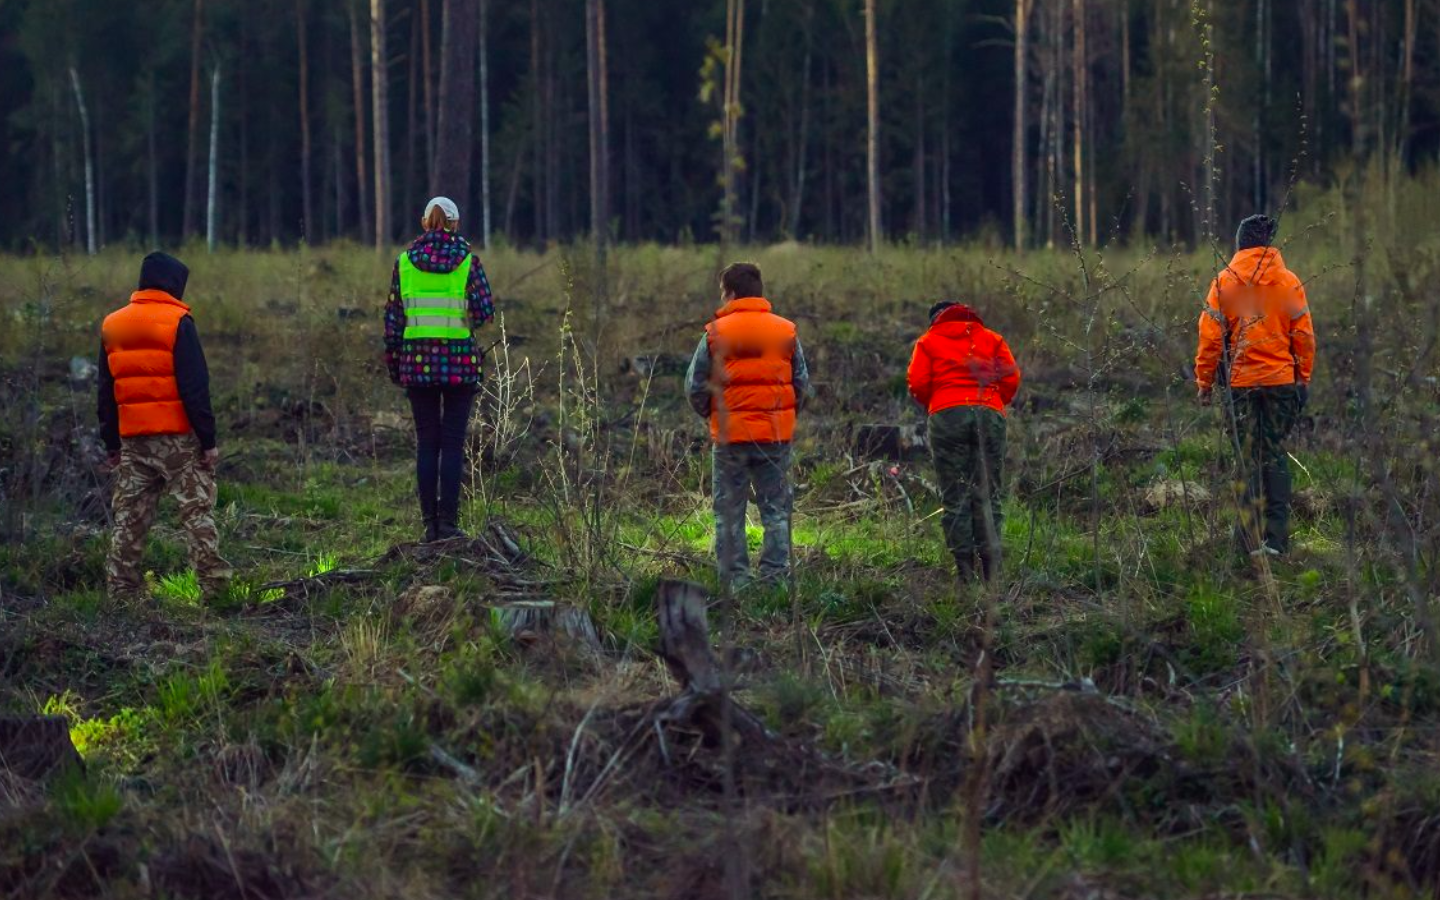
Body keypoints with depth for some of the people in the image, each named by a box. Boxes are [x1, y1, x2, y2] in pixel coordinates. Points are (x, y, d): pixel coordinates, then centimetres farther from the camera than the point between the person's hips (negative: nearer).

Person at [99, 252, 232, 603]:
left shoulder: (112, 326, 10)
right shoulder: (177, 323, -8)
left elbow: (106, 392, 14)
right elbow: (195, 386, -11)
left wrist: (112, 443, 19)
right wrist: (208, 439, -8)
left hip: (132, 438, 5)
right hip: (177, 436, -5)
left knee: (129, 516, 8)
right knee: (197, 509, 0)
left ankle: (121, 591, 7)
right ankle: (214, 583, -5)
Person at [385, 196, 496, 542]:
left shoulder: (405, 261, 3)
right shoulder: (467, 260, -3)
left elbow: (393, 317, 3)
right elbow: (484, 311, -8)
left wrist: (394, 363, 10)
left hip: (417, 359, 2)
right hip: (459, 359, -2)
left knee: (426, 444, 7)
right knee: (453, 443, 2)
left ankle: (430, 523, 5)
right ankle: (449, 522, -3)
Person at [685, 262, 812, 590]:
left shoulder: (716, 333, -4)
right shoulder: (786, 332, 3)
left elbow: (695, 386, 0)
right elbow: (802, 384, 7)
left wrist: (709, 414, 17)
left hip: (730, 434, -2)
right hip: (776, 436, 2)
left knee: (729, 512, 6)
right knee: (777, 510, 8)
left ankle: (734, 581, 3)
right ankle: (775, 580, 4)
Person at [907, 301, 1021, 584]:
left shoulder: (928, 341, 15)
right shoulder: (992, 339, 19)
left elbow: (917, 383, 4)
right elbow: (1012, 378, 7)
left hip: (947, 415, -1)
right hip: (990, 414, 1)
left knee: (955, 498, 0)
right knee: (988, 496, 3)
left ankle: (965, 574, -8)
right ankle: (992, 569, -9)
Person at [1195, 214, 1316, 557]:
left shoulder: (1224, 283, -3)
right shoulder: (1289, 283, 0)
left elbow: (1210, 338, -3)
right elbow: (1304, 337, 2)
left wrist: (1204, 382, 5)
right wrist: (1303, 379, 12)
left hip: (1240, 383, -1)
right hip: (1282, 381, 1)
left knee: (1248, 458, 6)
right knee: (1276, 455, 9)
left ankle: (1252, 538, 4)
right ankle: (1276, 538, 4)